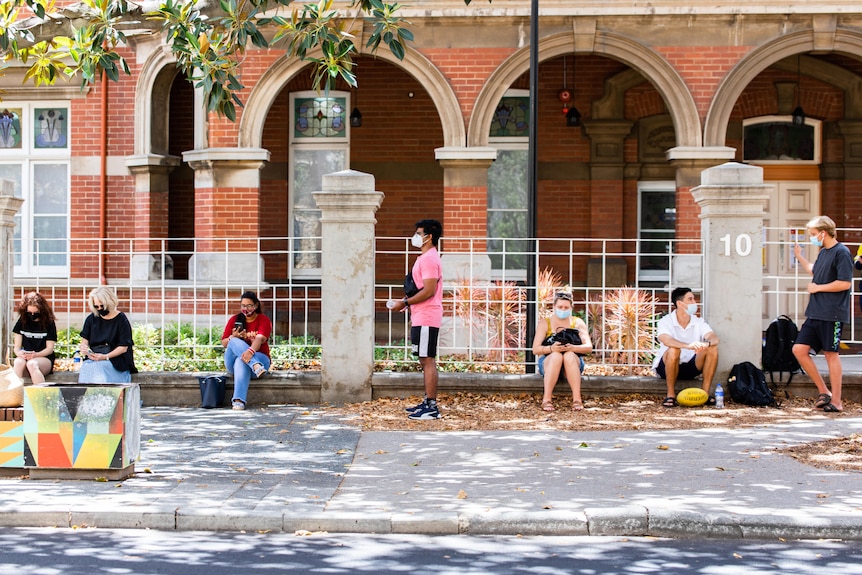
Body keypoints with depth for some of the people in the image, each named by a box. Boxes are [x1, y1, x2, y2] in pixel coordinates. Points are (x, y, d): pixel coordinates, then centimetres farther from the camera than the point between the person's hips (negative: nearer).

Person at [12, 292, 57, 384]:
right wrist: (19, 353, -16)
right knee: (19, 362, -34)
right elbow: (17, 346, 9)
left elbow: (50, 349, 0)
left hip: (44, 358, -2)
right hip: (24, 357, 2)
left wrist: (36, 355, -19)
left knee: (32, 364, -37)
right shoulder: (22, 321, 11)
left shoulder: (49, 323, 4)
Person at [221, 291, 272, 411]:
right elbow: (224, 343, 10)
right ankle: (256, 366, -52)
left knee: (241, 361, -38)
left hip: (259, 357, -3)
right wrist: (233, 337, -14)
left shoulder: (264, 320, 1)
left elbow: (260, 339, -19)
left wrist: (250, 351, -41)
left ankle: (238, 400, -53)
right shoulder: (234, 319, 11)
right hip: (232, 362, 3)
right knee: (235, 342, -28)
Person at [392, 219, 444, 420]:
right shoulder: (426, 258, 19)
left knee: (428, 360, -9)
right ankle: (428, 402, 19)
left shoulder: (429, 259, -15)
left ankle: (432, 407, -8)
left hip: (426, 319, -11)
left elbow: (429, 290, -22)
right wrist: (409, 304, 18)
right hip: (422, 318, 11)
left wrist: (405, 303, -16)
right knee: (426, 361, 13)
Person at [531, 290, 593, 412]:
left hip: (573, 363, 1)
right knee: (556, 356, -37)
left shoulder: (578, 323, 8)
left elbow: (589, 347, -5)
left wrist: (573, 348, -27)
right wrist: (551, 348, -28)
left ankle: (577, 399, -43)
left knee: (569, 356, -36)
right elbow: (535, 349, -6)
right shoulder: (545, 323, 5)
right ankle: (546, 399, -42)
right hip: (548, 362, -1)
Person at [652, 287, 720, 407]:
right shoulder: (665, 322, -13)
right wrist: (688, 346, -51)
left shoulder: (699, 322, 0)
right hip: (666, 368, -4)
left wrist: (707, 343, -42)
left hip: (690, 368, 4)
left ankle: (705, 393, -12)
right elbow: (666, 340, -34)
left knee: (713, 349, -18)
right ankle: (671, 395, -23)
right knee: (673, 350, -36)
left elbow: (714, 338, -16)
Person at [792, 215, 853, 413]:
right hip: (815, 313, 9)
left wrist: (817, 287, -12)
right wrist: (799, 257, 36)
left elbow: (845, 283, -20)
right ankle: (824, 391, 12)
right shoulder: (823, 253, 15)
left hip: (832, 314, -9)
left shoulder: (841, 252, -12)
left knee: (830, 354, -2)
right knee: (799, 349, 3)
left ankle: (836, 401, 7)